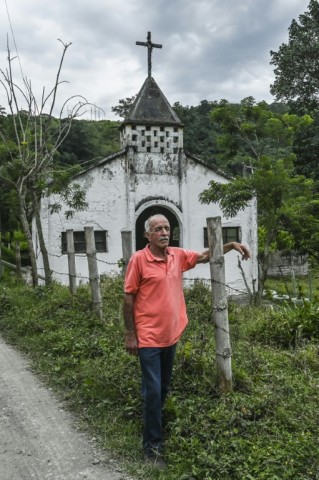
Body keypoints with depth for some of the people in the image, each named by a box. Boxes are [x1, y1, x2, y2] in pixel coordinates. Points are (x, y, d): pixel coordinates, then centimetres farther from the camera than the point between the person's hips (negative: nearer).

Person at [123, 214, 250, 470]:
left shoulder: (178, 255, 3)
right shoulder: (139, 259, -13)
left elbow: (204, 256, 16)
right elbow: (128, 297, -10)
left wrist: (231, 245, 1)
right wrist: (130, 334, -9)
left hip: (171, 335, 6)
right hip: (148, 337, -6)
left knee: (164, 388, 20)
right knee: (153, 391, -3)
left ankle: (155, 427, 41)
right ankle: (153, 447, 12)